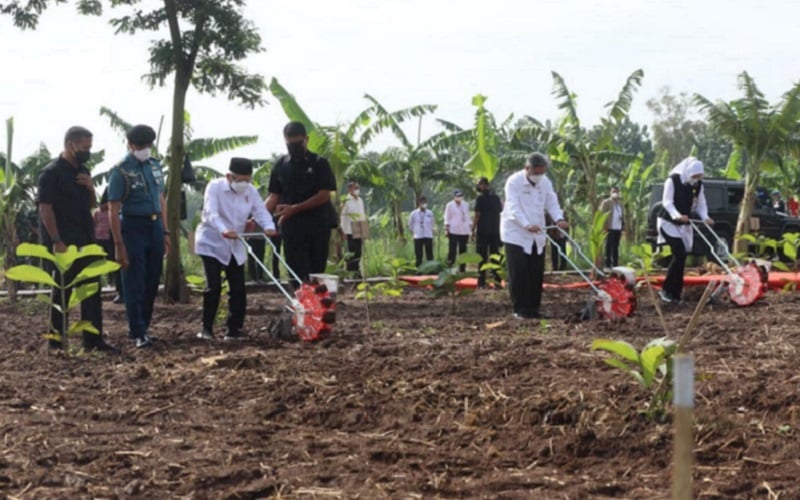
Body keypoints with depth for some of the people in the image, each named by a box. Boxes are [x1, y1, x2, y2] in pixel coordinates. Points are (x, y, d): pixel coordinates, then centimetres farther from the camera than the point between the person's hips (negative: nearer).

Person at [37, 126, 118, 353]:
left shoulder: (82, 170, 12)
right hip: (65, 242, -8)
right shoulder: (51, 172, -11)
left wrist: (90, 188, -2)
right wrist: (56, 241, -20)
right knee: (62, 291, 1)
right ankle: (56, 339, 13)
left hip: (85, 240, 8)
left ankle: (94, 339, 10)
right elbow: (45, 209, -15)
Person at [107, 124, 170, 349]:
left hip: (155, 226, 6)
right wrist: (119, 245, -16)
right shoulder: (121, 171, -9)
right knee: (134, 283, -3)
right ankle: (138, 333, 0)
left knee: (152, 281, 10)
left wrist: (165, 232, 12)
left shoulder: (155, 165, 10)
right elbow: (113, 211, -11)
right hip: (133, 227, -6)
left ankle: (144, 326, 21)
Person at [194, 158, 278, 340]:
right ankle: (206, 328, 2)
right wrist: (223, 230, -47)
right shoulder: (215, 187, -15)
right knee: (214, 286, -11)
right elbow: (211, 213, -29)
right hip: (212, 244, -5)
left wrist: (269, 227, -33)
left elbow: (260, 211, -11)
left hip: (235, 246, 5)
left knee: (238, 288, 1)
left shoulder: (251, 191, 0)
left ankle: (234, 329, 10)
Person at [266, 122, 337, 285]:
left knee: (317, 273, 3)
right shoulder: (281, 165, 9)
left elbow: (324, 195, -7)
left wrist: (294, 208, -17)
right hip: (292, 228, 2)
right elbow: (274, 196, 9)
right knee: (299, 276, -3)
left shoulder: (319, 163, 1)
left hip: (318, 227, -1)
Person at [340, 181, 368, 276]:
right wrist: (344, 230, -10)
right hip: (351, 230, -6)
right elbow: (343, 216, -7)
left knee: (359, 251, 6)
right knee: (352, 251, -7)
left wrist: (365, 231, 16)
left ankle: (356, 270, 11)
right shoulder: (347, 201, -7)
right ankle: (350, 270, -2)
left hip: (360, 231, 6)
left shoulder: (360, 200, 13)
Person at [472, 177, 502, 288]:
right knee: (495, 256, 9)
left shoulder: (481, 198, -7)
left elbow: (477, 215, -11)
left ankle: (481, 282, -4)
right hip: (495, 231, 5)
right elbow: (500, 213, 13)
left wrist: (473, 229, -4)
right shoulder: (496, 197, 10)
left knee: (482, 257, -1)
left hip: (483, 231, -5)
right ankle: (497, 281, 6)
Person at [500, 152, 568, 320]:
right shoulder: (514, 181, -14)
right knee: (519, 274, -7)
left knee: (537, 273, 5)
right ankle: (520, 309, -1)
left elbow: (552, 202, 1)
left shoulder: (545, 182, 5)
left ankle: (533, 308, 13)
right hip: (515, 234, -6)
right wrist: (526, 225, -39)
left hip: (536, 235, 6)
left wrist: (559, 219, -19)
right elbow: (514, 207, -24)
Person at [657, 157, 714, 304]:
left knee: (680, 258, 2)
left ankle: (675, 294, 9)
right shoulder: (672, 181, -14)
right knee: (679, 254, -19)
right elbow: (667, 202, -20)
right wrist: (677, 215, -38)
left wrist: (705, 217, -15)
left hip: (684, 225, 6)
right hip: (668, 222, -6)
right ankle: (666, 289, -10)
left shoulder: (698, 185, 3)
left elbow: (701, 205, 6)